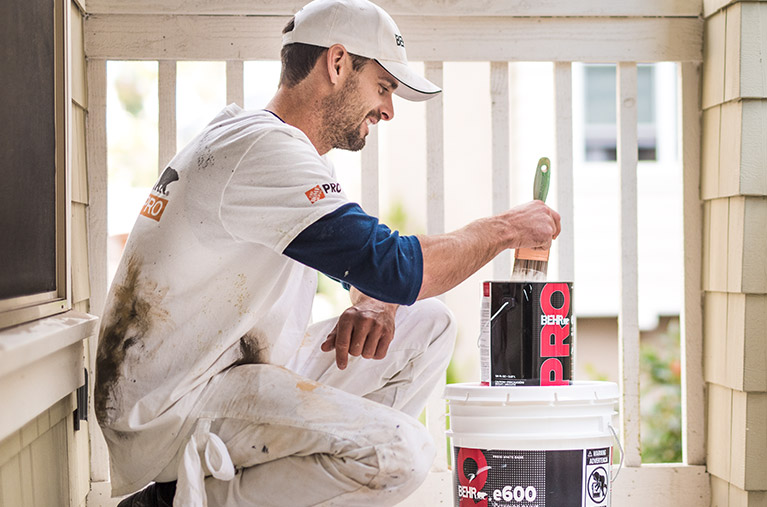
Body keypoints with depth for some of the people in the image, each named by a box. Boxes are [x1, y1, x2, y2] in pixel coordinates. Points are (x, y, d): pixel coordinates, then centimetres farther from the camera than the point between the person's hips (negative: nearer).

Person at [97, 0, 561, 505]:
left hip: (244, 373, 10)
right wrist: (505, 228, -10)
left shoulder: (300, 157, 13)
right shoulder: (263, 149, -20)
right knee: (402, 453, -26)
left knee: (427, 325, 6)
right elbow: (396, 269, -25)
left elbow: (367, 257, 19)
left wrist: (376, 304, -5)